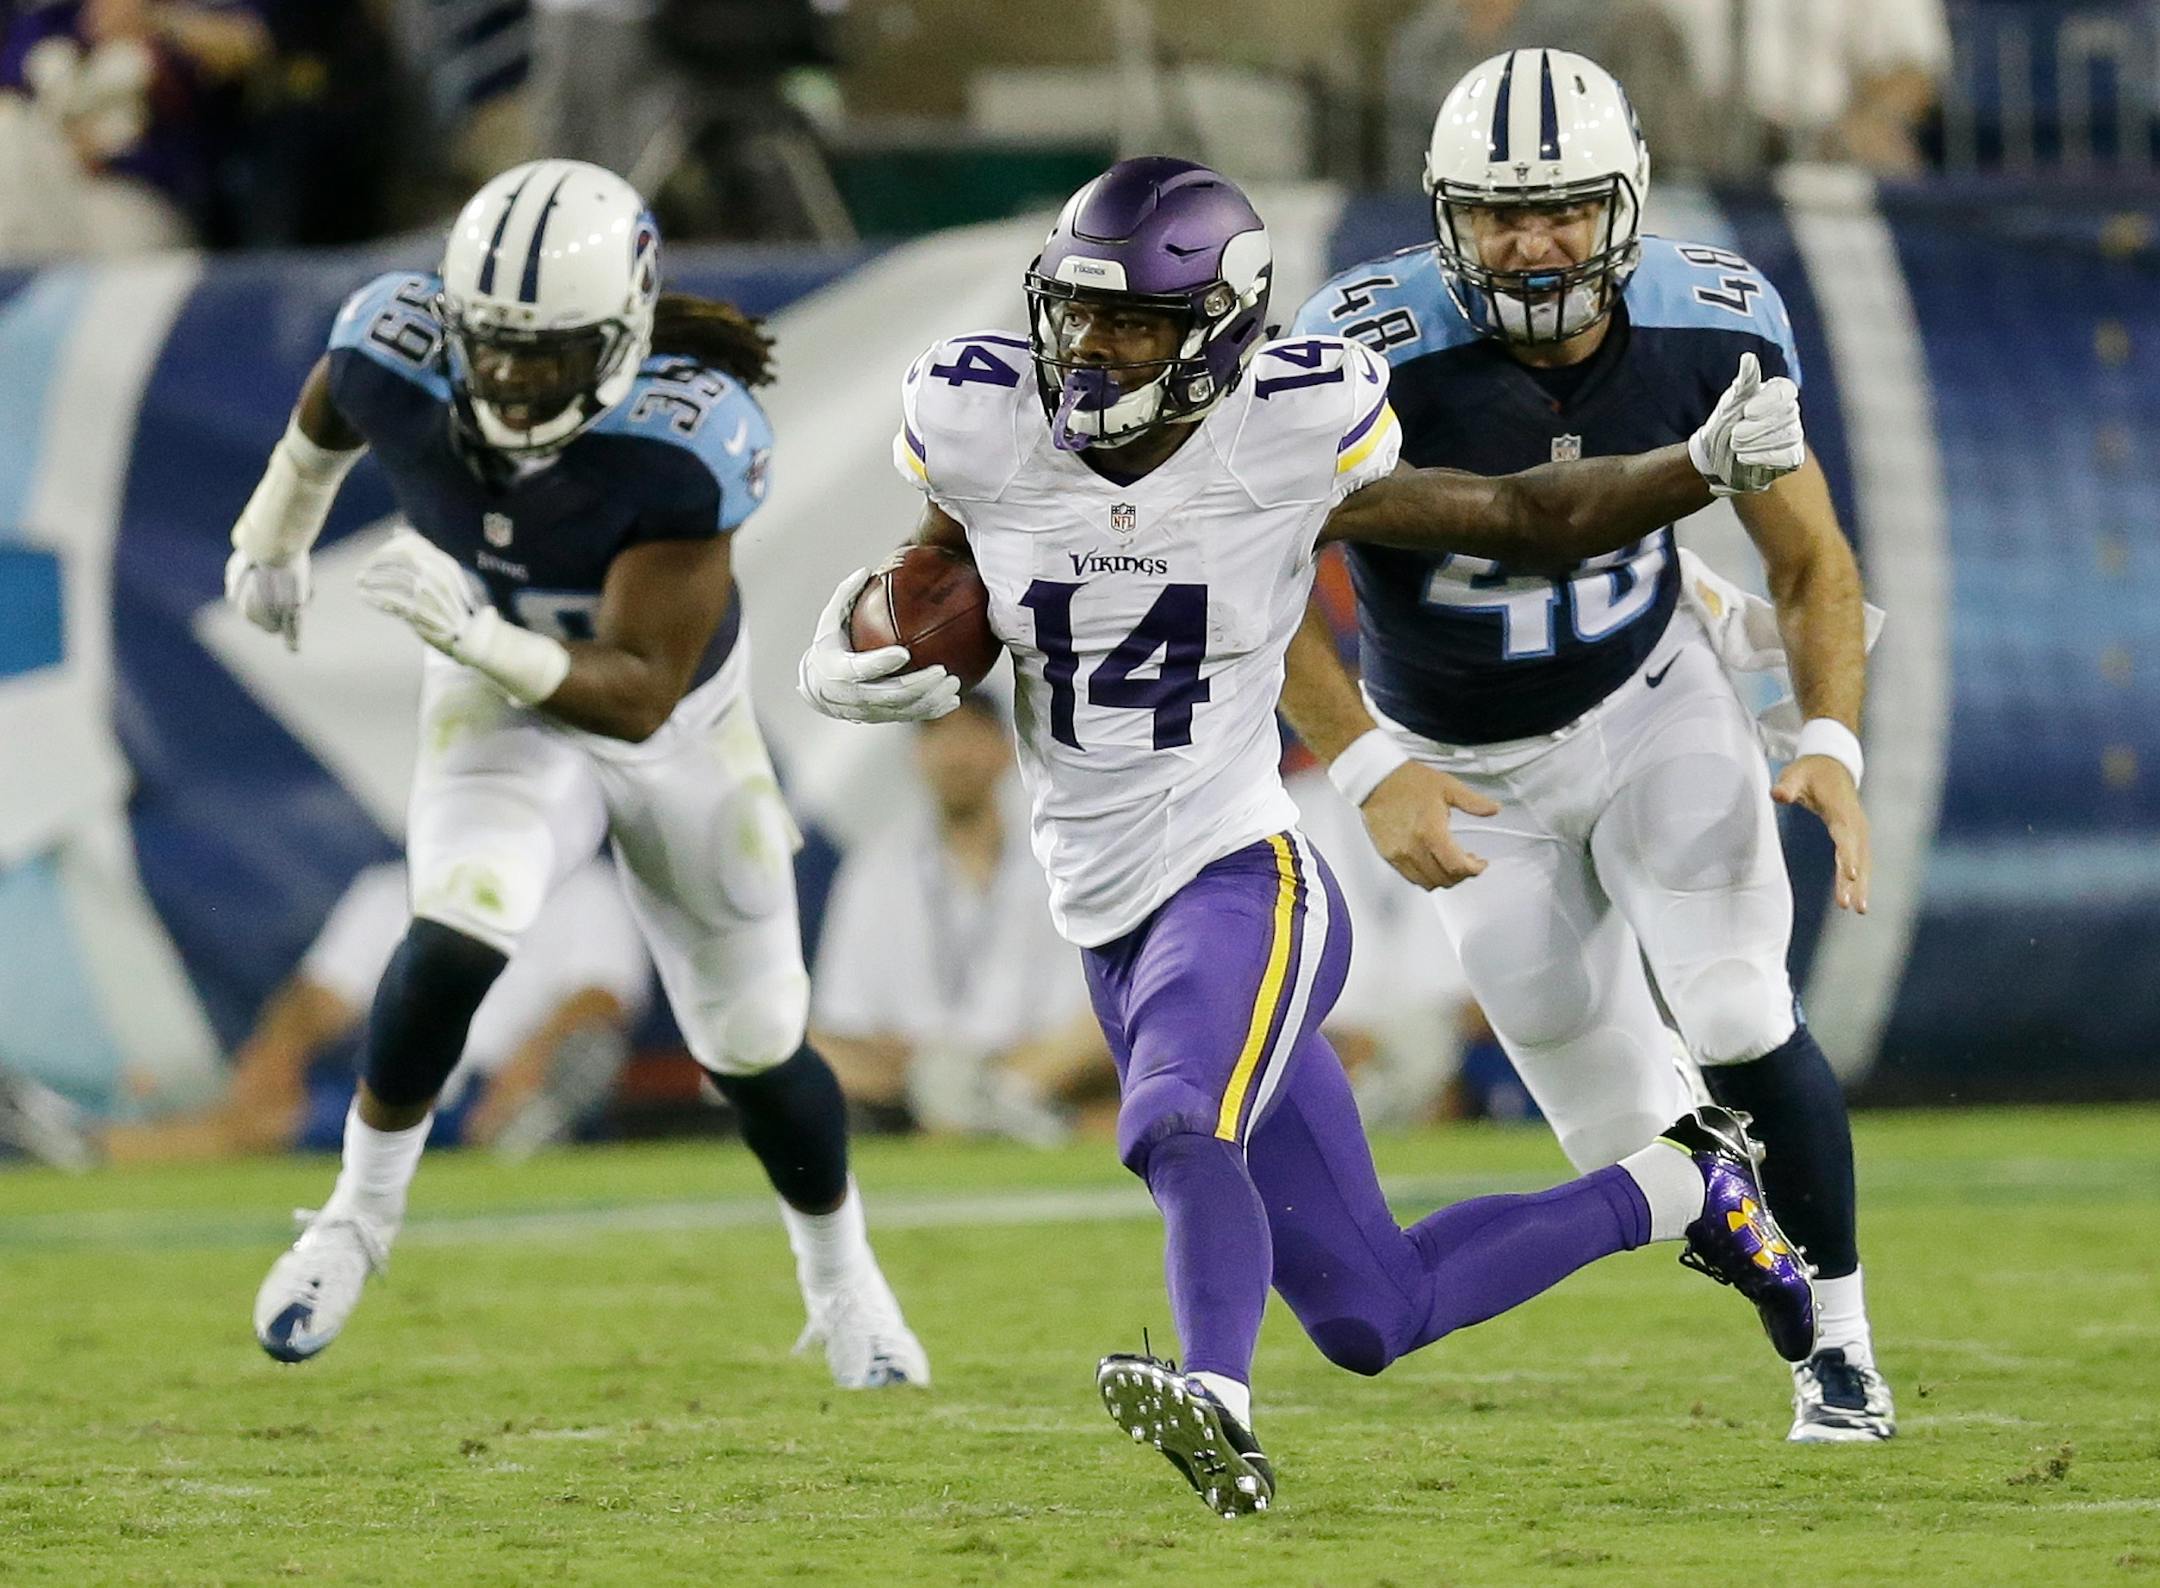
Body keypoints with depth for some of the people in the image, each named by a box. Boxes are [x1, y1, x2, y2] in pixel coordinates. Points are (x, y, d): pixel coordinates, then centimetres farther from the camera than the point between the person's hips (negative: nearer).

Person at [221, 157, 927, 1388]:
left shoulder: (687, 443, -37)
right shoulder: (403, 357, -27)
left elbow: (638, 693, -36)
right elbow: (329, 414, 1)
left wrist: (483, 638, -52)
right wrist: (275, 535, 18)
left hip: (674, 724, -1)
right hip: (506, 718, 1)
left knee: (754, 1043, 12)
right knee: (458, 938, -29)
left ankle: (843, 1281, 41)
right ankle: (363, 1212, -5)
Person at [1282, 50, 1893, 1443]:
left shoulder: (1712, 327, -17)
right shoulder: (1375, 350, -28)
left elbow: (1811, 560, -4)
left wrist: (1832, 743, -20)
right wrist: (1371, 774, -32)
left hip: (1656, 709, 1)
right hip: (1473, 774, -1)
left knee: (1732, 1018, -19)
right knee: (1629, 1139, 2)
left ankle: (1843, 1337, -2)